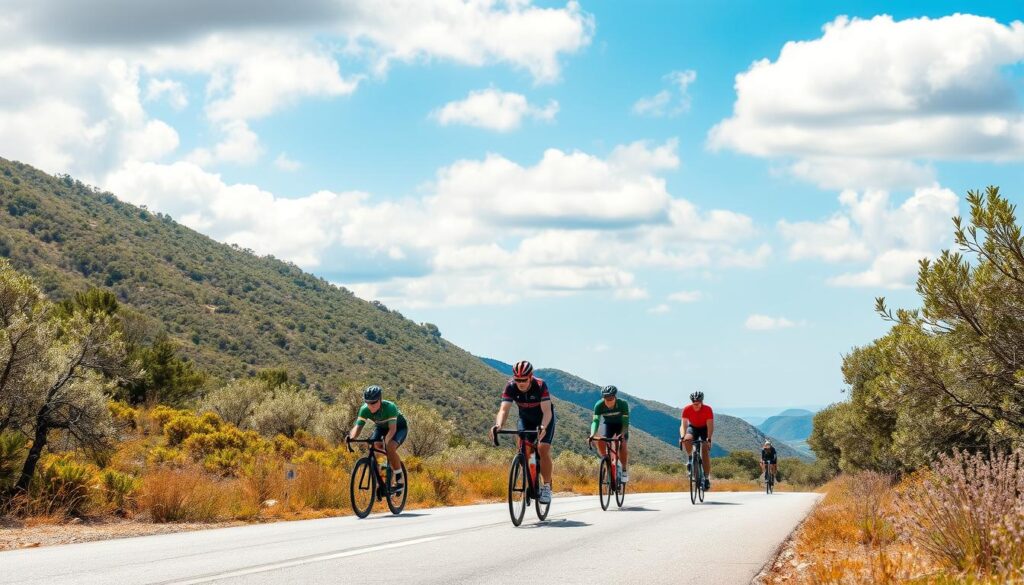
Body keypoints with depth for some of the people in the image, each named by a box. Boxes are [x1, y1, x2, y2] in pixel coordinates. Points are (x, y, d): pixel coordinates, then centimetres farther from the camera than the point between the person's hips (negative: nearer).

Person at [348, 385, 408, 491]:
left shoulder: (389, 407, -37)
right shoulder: (365, 409, -25)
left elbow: (392, 429, -43)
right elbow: (358, 426, -28)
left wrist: (386, 441, -61)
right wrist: (351, 437, -50)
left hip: (399, 427, -5)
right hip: (381, 427, 5)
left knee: (390, 447, -32)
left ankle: (400, 480, -17)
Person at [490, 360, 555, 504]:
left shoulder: (540, 386, -32)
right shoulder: (510, 387, -25)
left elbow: (547, 411, -38)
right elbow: (504, 409, -33)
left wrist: (543, 427, -57)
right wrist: (498, 425, -53)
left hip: (544, 419, -3)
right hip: (526, 418, 3)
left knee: (543, 449, -20)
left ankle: (547, 487, -9)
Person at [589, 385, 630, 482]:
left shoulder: (623, 404, -32)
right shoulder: (599, 405, -29)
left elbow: (625, 422, -35)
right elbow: (595, 421, -35)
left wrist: (622, 434, -52)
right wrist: (592, 434, -53)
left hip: (621, 425, -2)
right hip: (607, 424, 2)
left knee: (622, 444, -24)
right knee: (600, 441, -27)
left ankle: (625, 470, -5)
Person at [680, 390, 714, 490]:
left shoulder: (707, 409, -28)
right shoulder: (687, 409, -26)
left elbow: (710, 426, -31)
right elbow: (684, 425, -28)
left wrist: (708, 439, -45)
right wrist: (682, 436, -46)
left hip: (704, 429, -1)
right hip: (693, 427, 1)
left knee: (705, 452, -16)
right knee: (687, 440, -34)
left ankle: (707, 478, -9)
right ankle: (689, 459, -8)